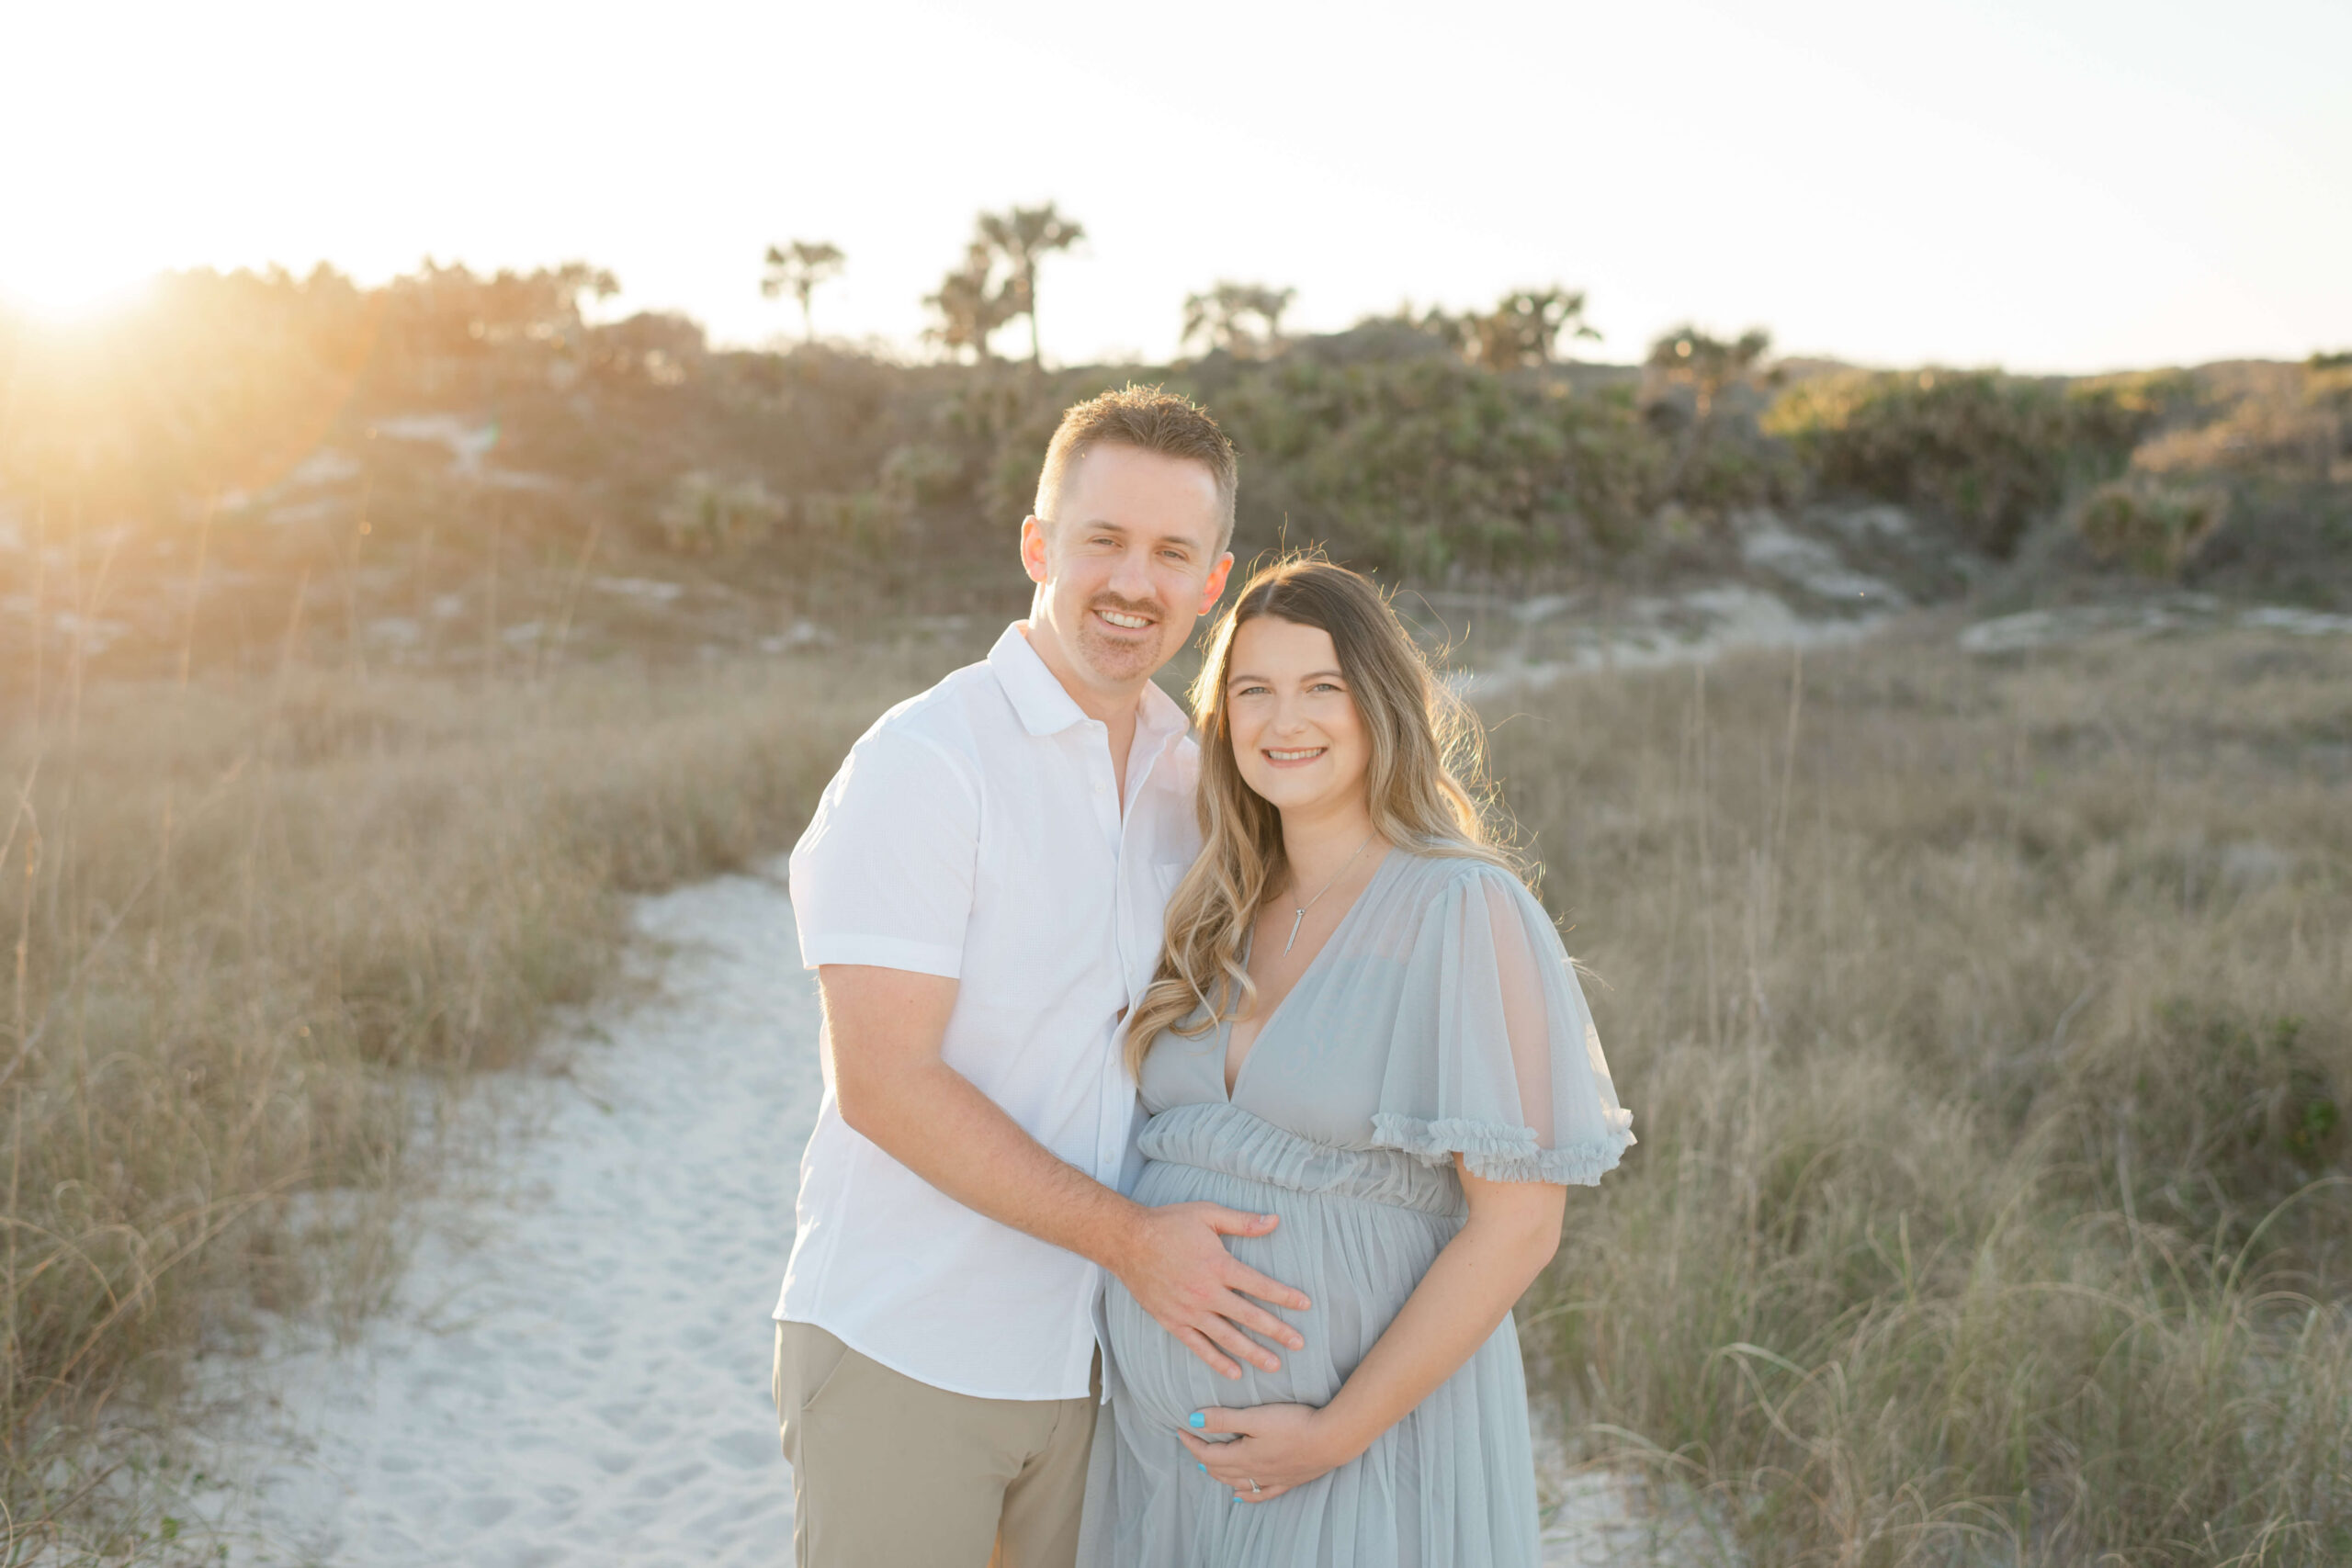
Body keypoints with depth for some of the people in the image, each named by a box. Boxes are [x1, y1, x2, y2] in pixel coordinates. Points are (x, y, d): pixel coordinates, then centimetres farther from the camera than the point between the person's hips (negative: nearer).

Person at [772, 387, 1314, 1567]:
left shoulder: (1191, 778, 6)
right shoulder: (925, 760, -14)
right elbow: (882, 1082, -19)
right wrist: (1130, 1239, -18)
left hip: (1109, 1354, 6)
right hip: (904, 1355, -5)